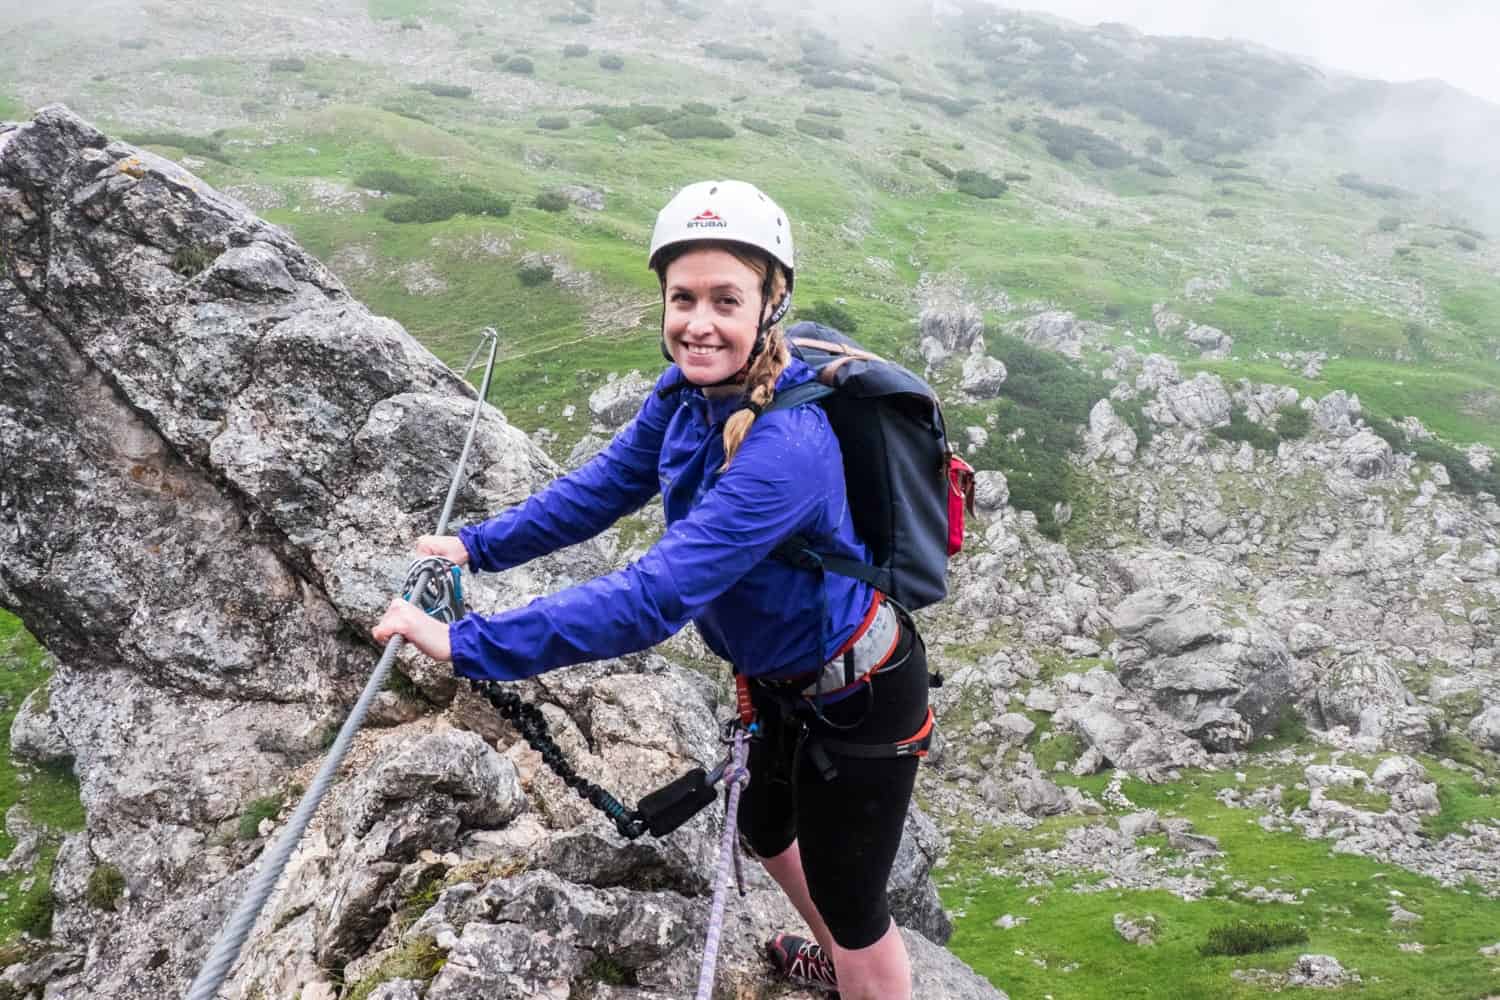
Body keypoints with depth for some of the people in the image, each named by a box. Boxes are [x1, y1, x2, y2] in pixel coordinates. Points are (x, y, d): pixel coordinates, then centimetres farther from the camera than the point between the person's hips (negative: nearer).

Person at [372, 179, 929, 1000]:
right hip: (788, 678, 9)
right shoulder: (687, 390, -13)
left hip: (859, 696, -9)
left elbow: (653, 598, -42)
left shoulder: (785, 447, -38)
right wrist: (478, 546, -1)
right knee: (766, 831, 31)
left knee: (849, 900, 9)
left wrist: (467, 644, -39)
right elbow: (604, 485, 2)